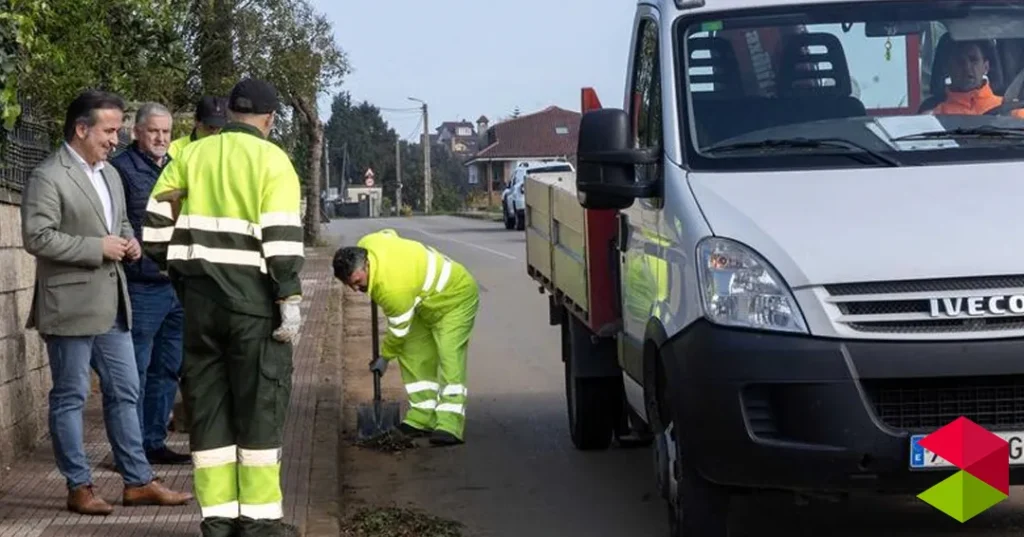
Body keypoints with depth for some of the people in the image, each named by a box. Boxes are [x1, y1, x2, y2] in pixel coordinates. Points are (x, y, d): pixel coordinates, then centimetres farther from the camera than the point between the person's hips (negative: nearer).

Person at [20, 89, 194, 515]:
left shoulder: (110, 174, 15)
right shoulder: (48, 177, -12)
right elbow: (36, 237, -20)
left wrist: (129, 241, 4)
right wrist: (98, 247, -19)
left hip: (111, 305, 8)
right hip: (71, 306, -8)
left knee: (125, 392, 10)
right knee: (70, 397, 2)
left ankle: (138, 481, 17)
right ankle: (78, 487, 9)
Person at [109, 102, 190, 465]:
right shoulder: (122, 169, -7)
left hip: (177, 286, 7)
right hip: (141, 287, -7)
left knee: (167, 370, 13)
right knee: (136, 372, -1)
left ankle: (154, 442, 22)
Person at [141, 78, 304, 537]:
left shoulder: (190, 156, 10)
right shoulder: (271, 160, -4)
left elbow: (156, 225, 8)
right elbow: (282, 239, -12)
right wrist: (290, 300, -10)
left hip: (198, 294, 4)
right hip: (251, 294, -4)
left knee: (207, 401, 10)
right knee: (259, 403, 2)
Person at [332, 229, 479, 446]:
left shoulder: (392, 287, -39)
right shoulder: (367, 243, -17)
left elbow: (399, 331, -23)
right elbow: (389, 233, 9)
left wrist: (385, 357, -4)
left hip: (455, 300, -10)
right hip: (428, 303, 10)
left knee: (449, 357, -23)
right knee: (412, 356, 5)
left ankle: (450, 425, -31)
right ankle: (422, 418, 7)